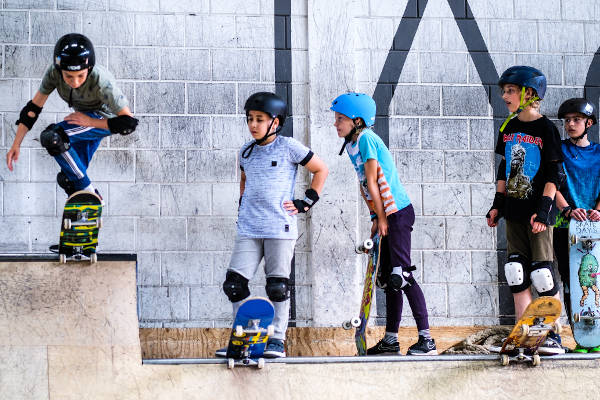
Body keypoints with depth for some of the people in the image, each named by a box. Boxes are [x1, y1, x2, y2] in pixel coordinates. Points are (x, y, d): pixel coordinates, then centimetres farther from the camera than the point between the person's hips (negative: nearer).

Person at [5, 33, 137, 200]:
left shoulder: (101, 81, -37)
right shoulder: (54, 73, -24)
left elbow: (129, 123, -32)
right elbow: (33, 108, -12)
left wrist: (89, 121, -31)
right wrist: (16, 145, -14)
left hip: (104, 118, -6)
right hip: (84, 118, 6)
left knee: (52, 137, -27)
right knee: (67, 180, 11)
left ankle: (89, 192, -16)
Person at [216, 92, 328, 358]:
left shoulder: (288, 147, -1)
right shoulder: (246, 152, 14)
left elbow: (321, 170, 6)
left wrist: (305, 202, 1)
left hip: (280, 227, -5)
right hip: (248, 229, 5)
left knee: (278, 286, -3)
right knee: (234, 284, -4)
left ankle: (277, 340, 7)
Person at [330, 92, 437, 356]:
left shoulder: (366, 138, -16)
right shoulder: (352, 144, 13)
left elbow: (372, 182, -16)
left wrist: (382, 218, -12)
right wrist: (375, 219, 11)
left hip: (398, 212, -10)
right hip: (387, 216, 10)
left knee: (401, 276, -13)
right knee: (387, 278, 13)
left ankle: (427, 340, -12)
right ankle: (390, 340, 19)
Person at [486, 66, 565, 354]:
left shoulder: (546, 129, -9)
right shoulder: (509, 128, 10)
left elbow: (553, 174, -9)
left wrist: (544, 209, -16)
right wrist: (497, 204, 12)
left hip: (538, 213, -6)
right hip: (514, 211, 6)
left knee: (542, 273, -6)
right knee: (517, 273, 5)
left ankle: (552, 336, 0)